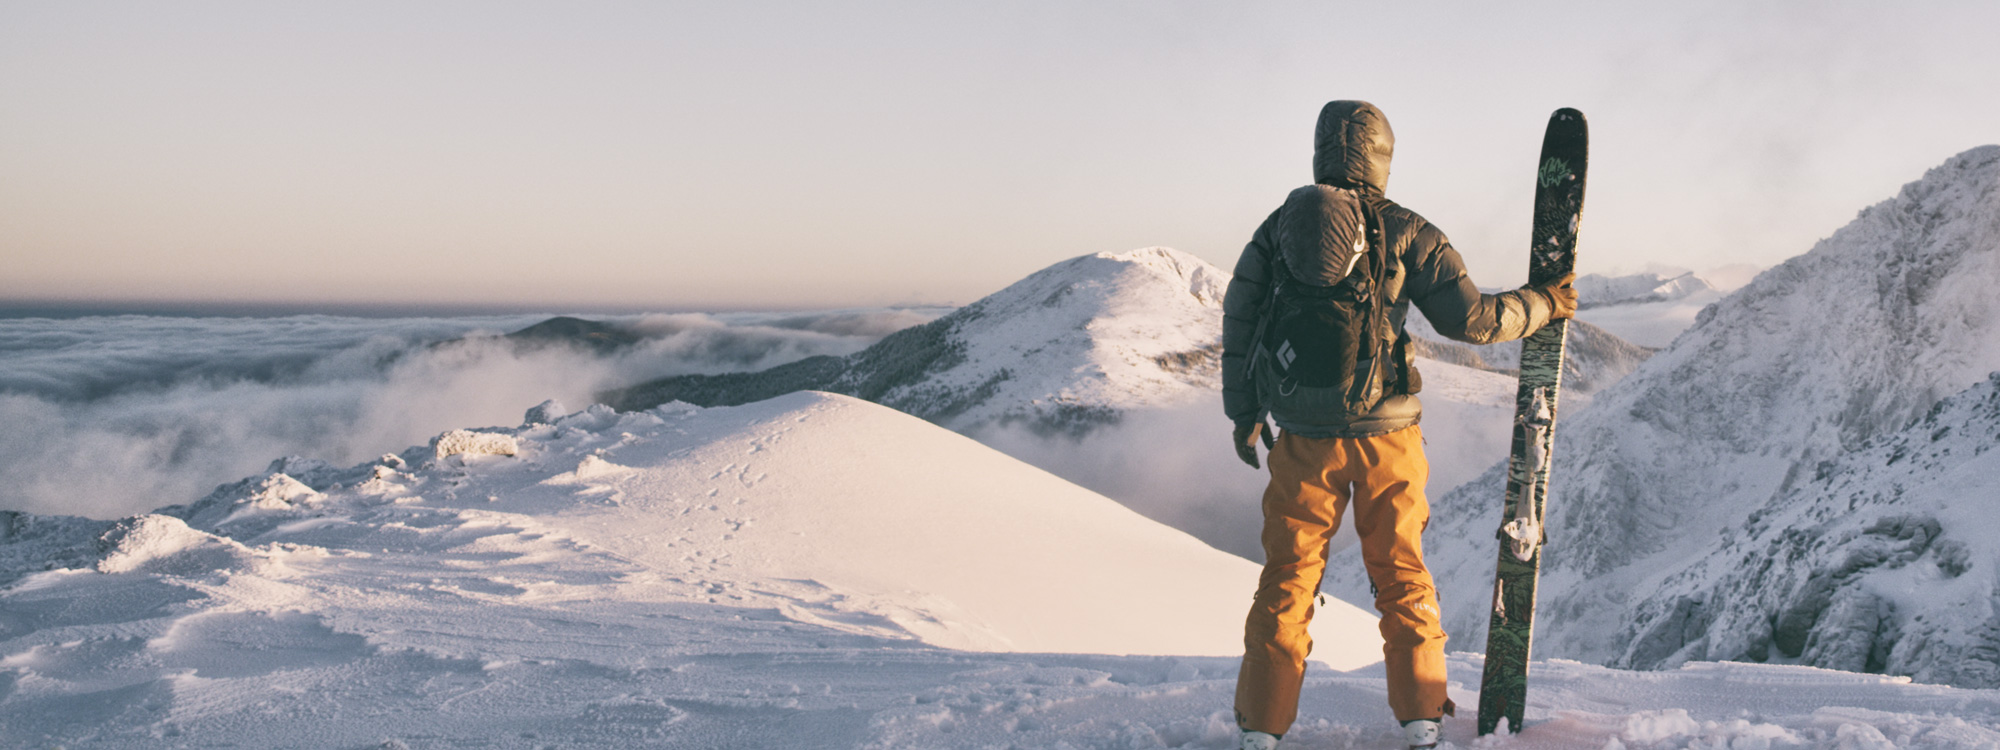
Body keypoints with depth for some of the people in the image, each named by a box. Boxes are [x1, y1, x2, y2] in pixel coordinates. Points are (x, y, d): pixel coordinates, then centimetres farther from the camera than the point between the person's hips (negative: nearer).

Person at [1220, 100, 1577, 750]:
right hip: (1385, 435, -1)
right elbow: (1469, 317, -7)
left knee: (1288, 575, 10)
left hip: (1303, 439, 2)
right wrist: (1543, 305, 10)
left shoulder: (1277, 228, 3)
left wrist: (1244, 413, 17)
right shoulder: (1405, 233, -5)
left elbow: (1238, 321, 7)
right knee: (1401, 573, 13)